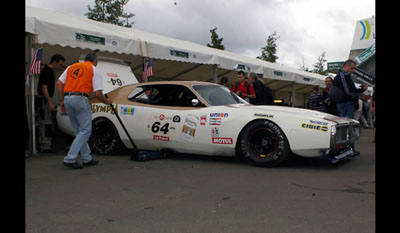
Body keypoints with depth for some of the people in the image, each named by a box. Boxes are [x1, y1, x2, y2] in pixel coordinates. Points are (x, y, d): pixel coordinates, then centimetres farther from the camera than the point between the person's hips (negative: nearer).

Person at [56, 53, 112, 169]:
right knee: (85, 131, -1)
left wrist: (62, 101, 15)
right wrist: (107, 101, 15)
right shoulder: (95, 70, 6)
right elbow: (97, 93, -3)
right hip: (80, 99, -7)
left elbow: (59, 83, 11)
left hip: (67, 99, 7)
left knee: (79, 131, 14)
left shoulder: (71, 67, 21)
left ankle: (87, 158, 19)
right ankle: (70, 159, -8)